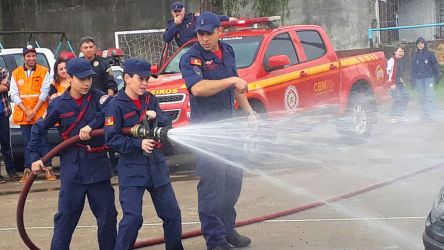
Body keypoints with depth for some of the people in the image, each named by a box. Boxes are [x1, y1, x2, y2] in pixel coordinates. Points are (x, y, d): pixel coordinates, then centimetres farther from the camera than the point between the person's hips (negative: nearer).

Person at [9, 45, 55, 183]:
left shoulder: (43, 71, 0)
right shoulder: (16, 73, 6)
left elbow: (44, 93, -5)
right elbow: (14, 95, 2)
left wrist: (34, 111, -11)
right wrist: (26, 111, -9)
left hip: (40, 113, -2)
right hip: (23, 114, 2)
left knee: (43, 141, -3)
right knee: (27, 143, 6)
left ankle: (49, 169, 1)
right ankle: (27, 171, 9)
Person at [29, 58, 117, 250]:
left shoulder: (98, 97, -2)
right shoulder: (59, 104, 0)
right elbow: (38, 129, 10)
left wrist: (92, 125, -27)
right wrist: (34, 157, 5)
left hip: (98, 165, 1)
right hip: (72, 169, -1)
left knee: (108, 215, 8)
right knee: (66, 216, 3)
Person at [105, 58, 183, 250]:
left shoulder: (150, 99, 8)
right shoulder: (116, 105, -9)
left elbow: (168, 124, 6)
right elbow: (111, 139, -14)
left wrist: (157, 116, -14)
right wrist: (138, 144, -23)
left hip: (157, 165, 6)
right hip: (131, 169, -5)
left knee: (172, 213, 11)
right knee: (132, 218, -12)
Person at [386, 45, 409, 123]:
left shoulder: (401, 61, 16)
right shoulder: (391, 60, -12)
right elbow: (388, 72, -18)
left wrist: (402, 81, 21)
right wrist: (391, 83, -22)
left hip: (399, 82, 9)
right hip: (392, 83, -9)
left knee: (405, 98, 7)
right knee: (397, 99, -16)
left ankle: (400, 115, 18)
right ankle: (392, 117, -6)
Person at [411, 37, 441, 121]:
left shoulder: (430, 54, 1)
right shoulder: (415, 55, 9)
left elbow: (435, 65, 1)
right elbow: (413, 69, 12)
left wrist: (438, 76, -5)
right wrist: (413, 80, 7)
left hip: (429, 77, -3)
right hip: (419, 79, 3)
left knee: (429, 95, -12)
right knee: (422, 96, 5)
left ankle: (429, 114, -12)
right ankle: (424, 113, 13)